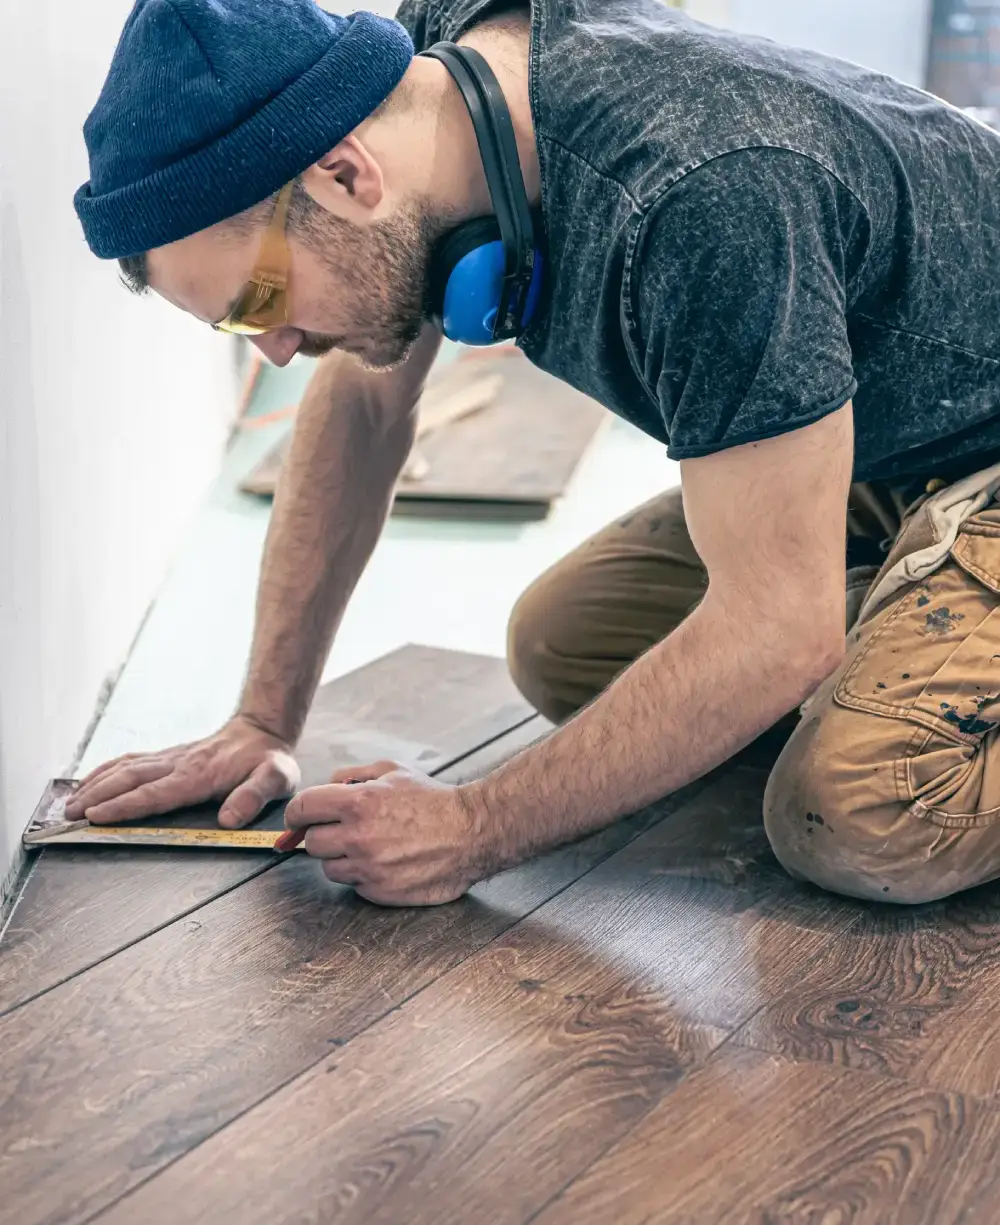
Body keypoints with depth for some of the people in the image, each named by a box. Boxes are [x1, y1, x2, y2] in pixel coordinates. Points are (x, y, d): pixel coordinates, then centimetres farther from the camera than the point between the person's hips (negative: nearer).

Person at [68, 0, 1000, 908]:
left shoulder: (700, 197, -38)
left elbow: (781, 630, -32)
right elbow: (360, 401, 0)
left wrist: (479, 829, -24)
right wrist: (264, 722, 0)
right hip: (878, 458, 8)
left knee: (860, 822, -29)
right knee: (557, 649, 2)